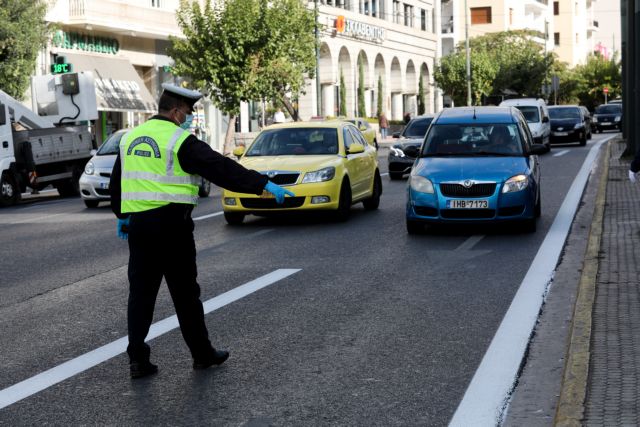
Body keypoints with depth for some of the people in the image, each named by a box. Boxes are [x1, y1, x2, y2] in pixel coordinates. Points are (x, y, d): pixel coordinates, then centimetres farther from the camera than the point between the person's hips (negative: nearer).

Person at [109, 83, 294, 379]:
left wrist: (121, 216, 35)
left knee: (140, 291, 9)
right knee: (185, 293, 5)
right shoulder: (180, 141, -9)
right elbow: (220, 167, -17)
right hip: (171, 224, -5)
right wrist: (263, 184, -19)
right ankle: (202, 354, 16)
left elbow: (116, 182, 22)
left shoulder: (130, 138, 13)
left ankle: (137, 358, 5)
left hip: (137, 224, 6)